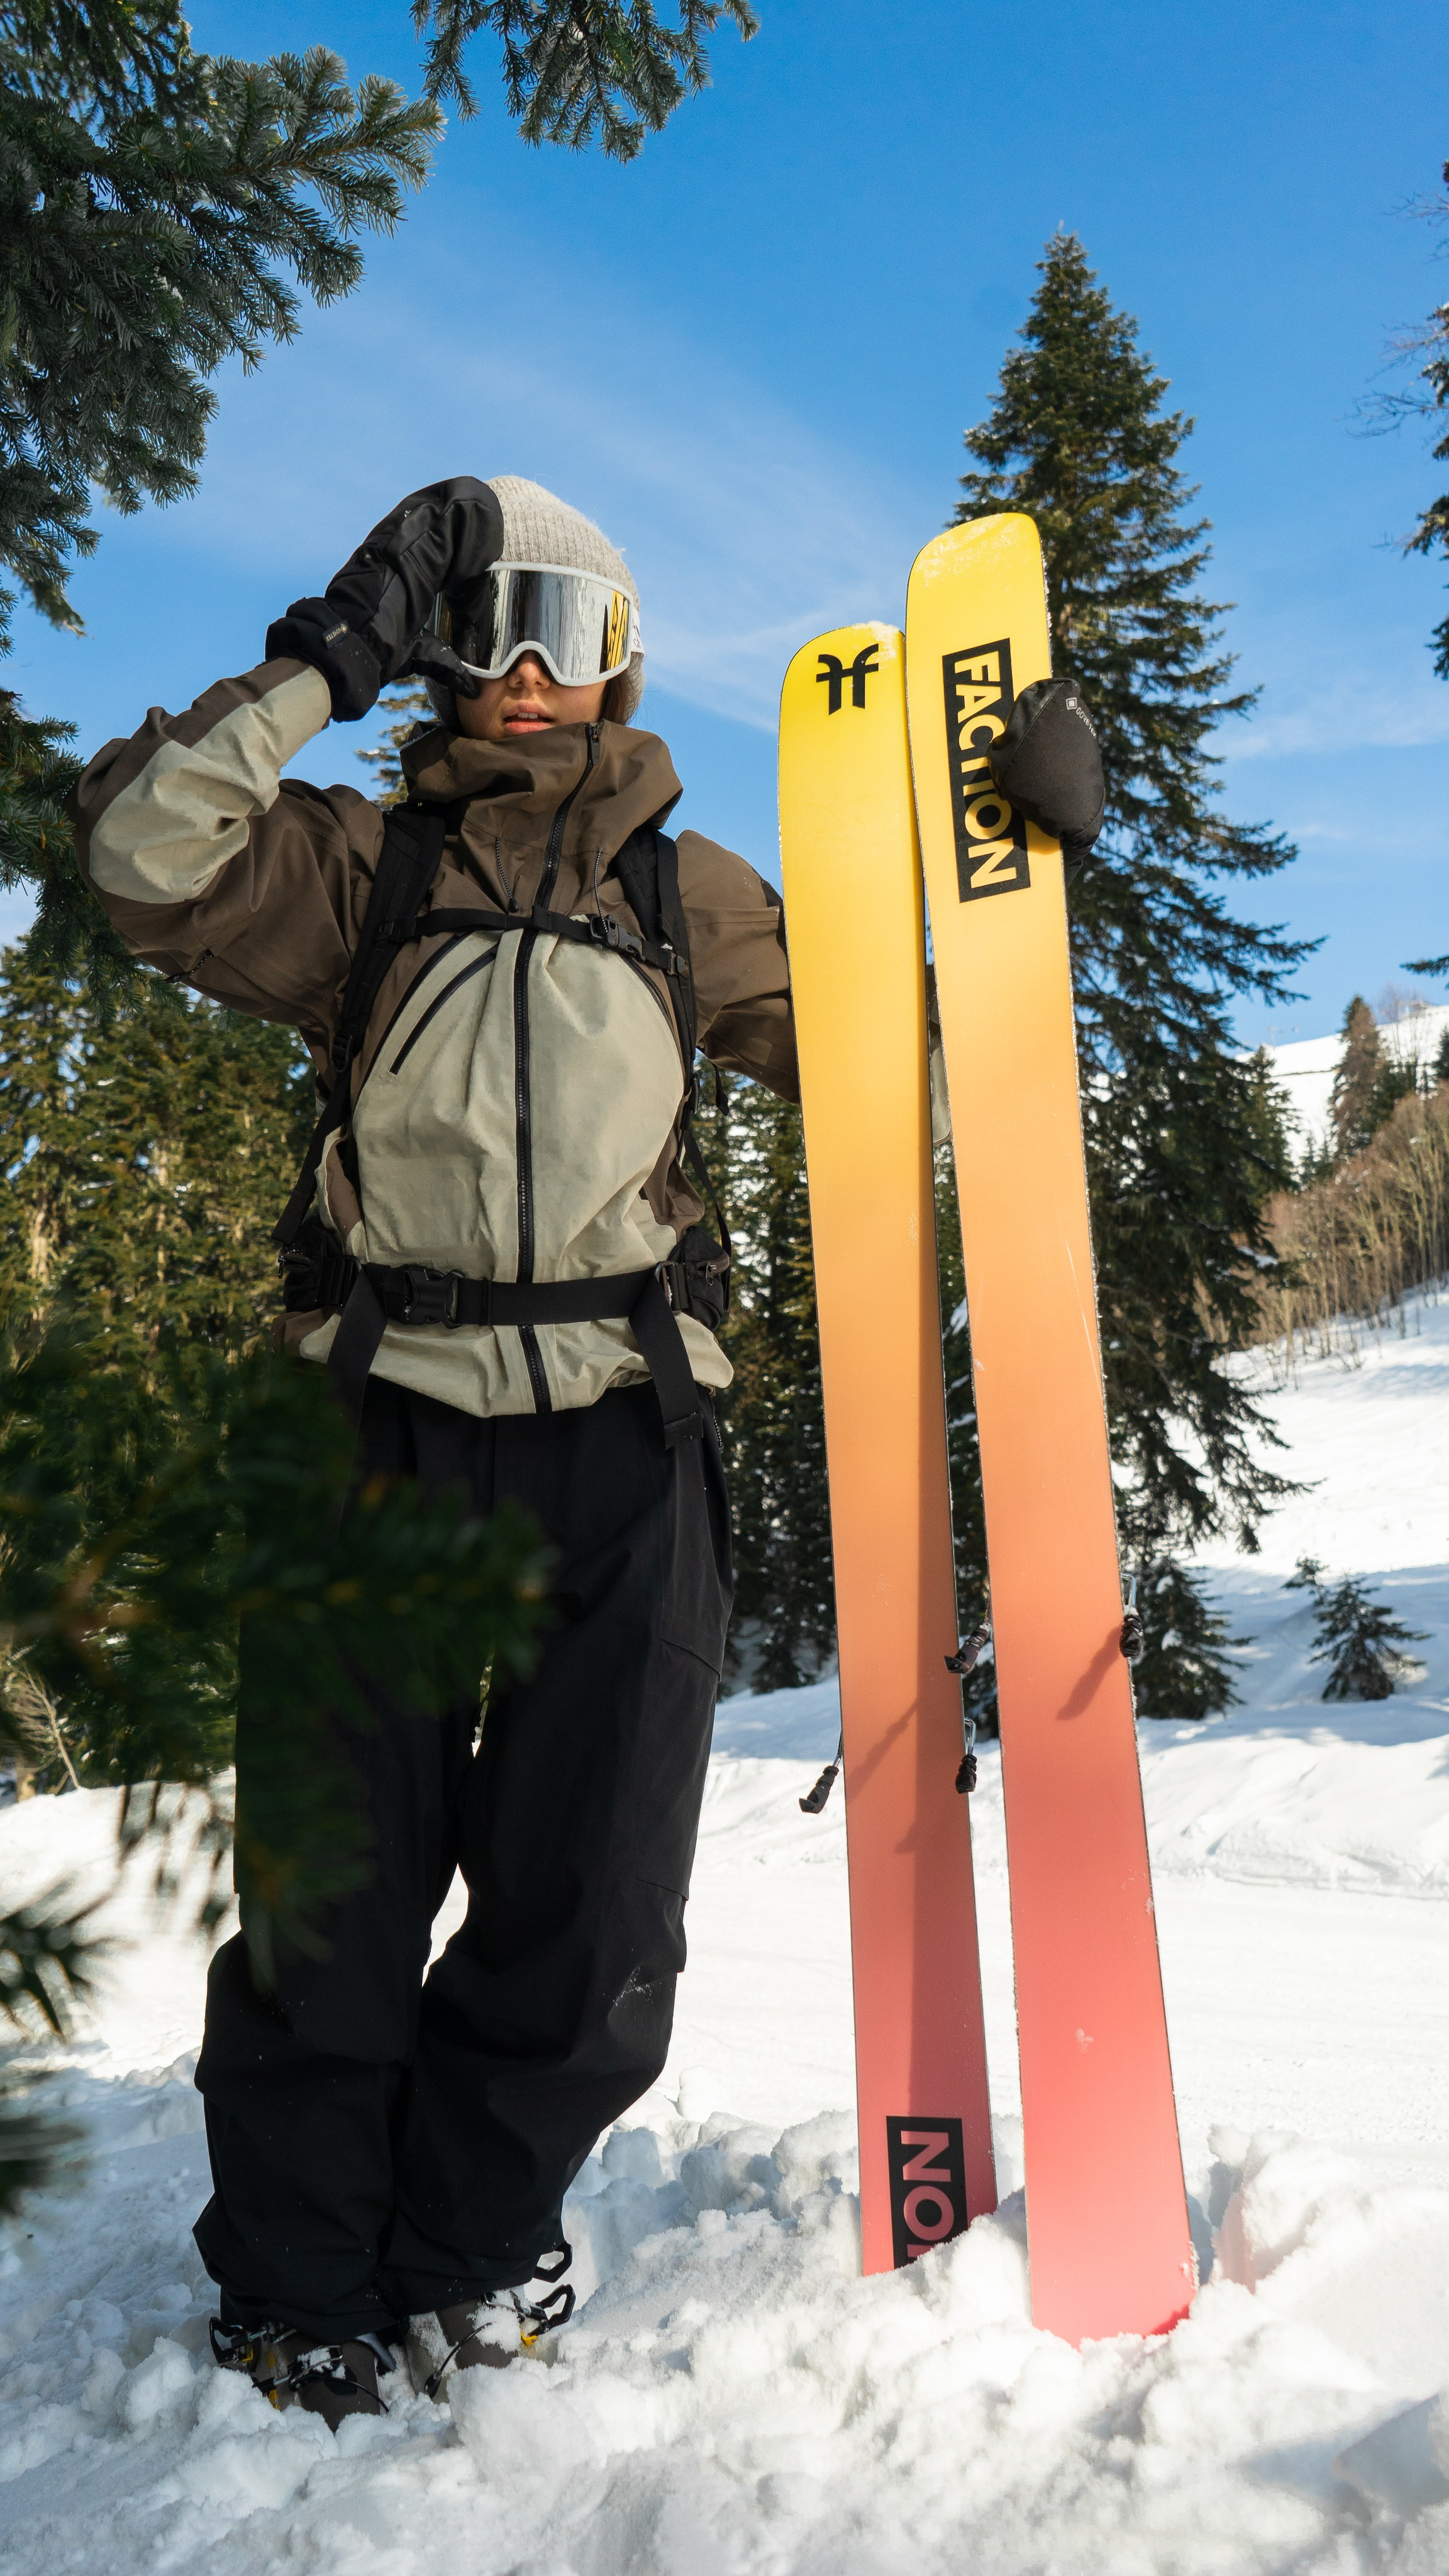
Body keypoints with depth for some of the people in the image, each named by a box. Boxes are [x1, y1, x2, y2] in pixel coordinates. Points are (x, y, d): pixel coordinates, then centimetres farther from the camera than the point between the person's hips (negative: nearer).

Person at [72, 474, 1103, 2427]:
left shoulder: (687, 893, 18)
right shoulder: (359, 867, 14)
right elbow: (139, 850, -1)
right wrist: (326, 663, 0)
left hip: (625, 1434, 2)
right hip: (391, 1417, -1)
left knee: (591, 1903, 5)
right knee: (337, 1882, 3)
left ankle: (470, 2244, 28)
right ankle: (302, 2289, 24)